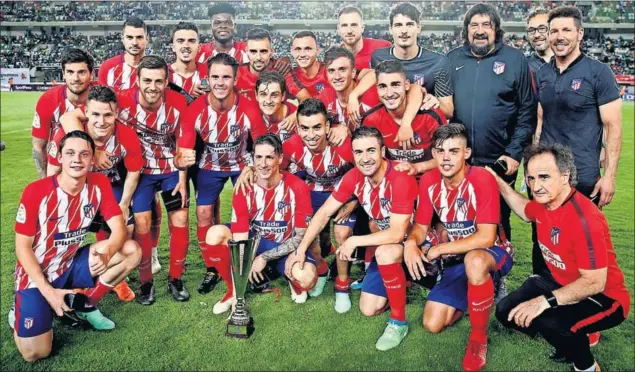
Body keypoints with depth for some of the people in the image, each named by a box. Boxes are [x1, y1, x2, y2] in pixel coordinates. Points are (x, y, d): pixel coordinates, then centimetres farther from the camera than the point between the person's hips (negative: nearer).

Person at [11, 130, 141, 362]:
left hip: (70, 266, 4)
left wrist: (106, 254, -36)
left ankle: (87, 305, 2)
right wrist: (48, 291, -21)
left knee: (132, 251, -18)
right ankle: (23, 313, 19)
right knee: (35, 353, -15)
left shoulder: (99, 184, -11)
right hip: (36, 274, -4)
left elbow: (119, 229, -13)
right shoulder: (36, 192, -21)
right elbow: (23, 247, -15)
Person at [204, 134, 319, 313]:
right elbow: (240, 235, -15)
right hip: (254, 241, 3)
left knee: (307, 278, -34)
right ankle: (234, 290, -2)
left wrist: (264, 257, -18)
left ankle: (294, 281, 7)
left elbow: (302, 236, -16)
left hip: (287, 248, -2)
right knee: (215, 234, -24)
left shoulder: (297, 187, -18)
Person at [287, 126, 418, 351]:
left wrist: (354, 241, -27)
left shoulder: (401, 180, -31)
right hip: (383, 243, 6)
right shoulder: (354, 177, -13)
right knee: (368, 310, 2)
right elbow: (324, 214, -4)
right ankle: (400, 283, 29)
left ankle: (399, 322, -19)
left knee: (386, 252, -40)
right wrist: (301, 249, -6)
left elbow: (397, 234, -34)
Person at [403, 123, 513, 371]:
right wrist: (411, 243, -23)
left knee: (474, 261, -43)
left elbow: (486, 238, -27)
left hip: (494, 254, -5)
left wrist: (440, 249, -22)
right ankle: (485, 287, 21)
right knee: (432, 324, -4)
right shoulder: (428, 181, -8)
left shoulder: (482, 179, -24)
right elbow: (421, 226, 1)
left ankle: (478, 339, -18)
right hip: (457, 259, 5)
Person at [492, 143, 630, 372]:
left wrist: (545, 301, -36)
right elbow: (526, 212, 22)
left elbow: (595, 283, -30)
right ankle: (572, 340, 19)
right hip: (560, 283, 8)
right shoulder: (544, 201, -6)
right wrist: (499, 183, 12)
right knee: (507, 312, 0)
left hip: (602, 297, -8)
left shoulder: (584, 218, -31)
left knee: (550, 322, -35)